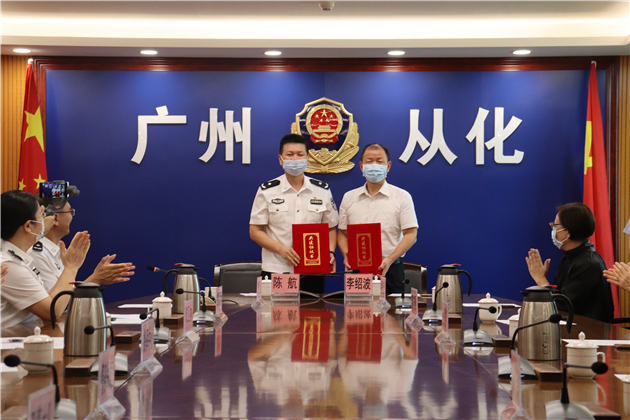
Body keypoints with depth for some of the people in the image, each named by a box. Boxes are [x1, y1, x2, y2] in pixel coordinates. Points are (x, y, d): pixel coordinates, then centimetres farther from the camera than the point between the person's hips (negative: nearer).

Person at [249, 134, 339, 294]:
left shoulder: (322, 190, 10)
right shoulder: (267, 191, 4)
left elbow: (331, 228, 15)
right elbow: (255, 231, 1)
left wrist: (330, 253, -5)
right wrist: (281, 249, -14)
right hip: (276, 271, -2)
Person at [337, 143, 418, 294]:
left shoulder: (402, 197, 4)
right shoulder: (349, 198, 14)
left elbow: (411, 234, -1)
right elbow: (343, 233, 17)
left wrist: (390, 259, -15)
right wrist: (346, 255, -4)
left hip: (390, 270, -2)